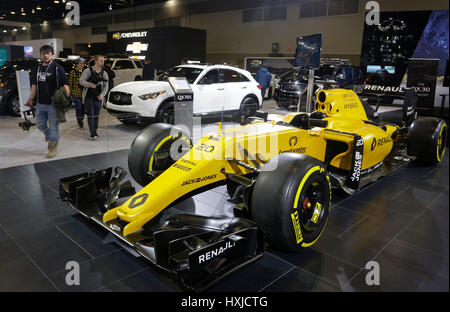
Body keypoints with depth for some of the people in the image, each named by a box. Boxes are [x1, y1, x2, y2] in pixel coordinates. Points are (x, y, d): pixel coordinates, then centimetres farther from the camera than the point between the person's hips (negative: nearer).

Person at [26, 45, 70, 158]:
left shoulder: (58, 68, -4)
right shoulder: (37, 69, 13)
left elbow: (65, 85, -8)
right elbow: (34, 86, 17)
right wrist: (30, 99, 8)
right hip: (40, 103, 6)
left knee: (53, 126, 0)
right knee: (40, 124, 14)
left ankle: (52, 147, 12)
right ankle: (50, 136, 40)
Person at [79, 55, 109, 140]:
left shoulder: (104, 73, 7)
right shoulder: (88, 71, -2)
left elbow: (105, 86, 4)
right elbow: (81, 81, -8)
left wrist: (102, 94, -14)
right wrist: (90, 84, -27)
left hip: (98, 98, 3)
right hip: (88, 97, -3)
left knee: (96, 115, 9)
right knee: (90, 115, -6)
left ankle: (95, 131, 21)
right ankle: (92, 133, -6)